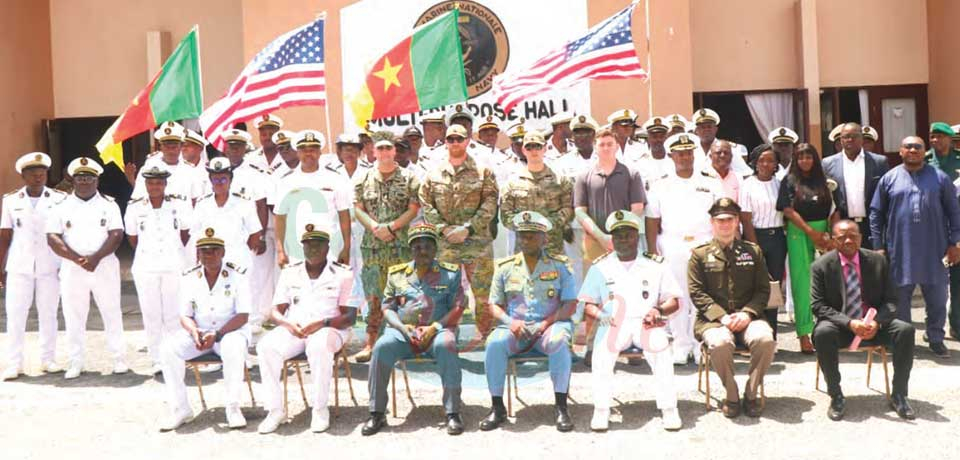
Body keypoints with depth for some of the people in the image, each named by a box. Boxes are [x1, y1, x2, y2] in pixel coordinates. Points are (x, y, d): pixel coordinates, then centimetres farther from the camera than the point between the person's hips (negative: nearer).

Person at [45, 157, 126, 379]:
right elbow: (52, 238, -3)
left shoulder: (109, 205, 5)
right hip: (72, 269, 1)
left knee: (112, 313, 4)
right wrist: (77, 259, -15)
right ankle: (75, 362, 14)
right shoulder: (62, 206, 6)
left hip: (104, 267, -1)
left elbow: (116, 235, -6)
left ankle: (119, 358, 13)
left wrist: (95, 258, -18)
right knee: (74, 316, 5)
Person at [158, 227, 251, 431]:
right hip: (198, 332, 3)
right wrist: (195, 332, -19)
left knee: (233, 348, -37)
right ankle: (180, 409, -14)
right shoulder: (189, 278, 4)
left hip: (230, 330, -3)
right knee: (169, 347, -23)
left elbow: (243, 315, -11)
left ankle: (233, 408, -23)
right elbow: (185, 316, 5)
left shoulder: (237, 275, -6)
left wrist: (217, 334, -24)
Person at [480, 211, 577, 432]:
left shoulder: (560, 265, 7)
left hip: (550, 325, -1)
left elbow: (570, 304, 1)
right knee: (495, 342, -30)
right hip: (515, 327, 2)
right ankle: (497, 408, -19)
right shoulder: (505, 267, 12)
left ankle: (561, 408, -25)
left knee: (558, 342, -36)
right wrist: (510, 321, -10)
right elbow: (494, 304, 11)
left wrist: (546, 323, -14)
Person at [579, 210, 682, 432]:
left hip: (647, 324, 0)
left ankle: (668, 409, -20)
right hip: (615, 325, 0)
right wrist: (599, 315, -10)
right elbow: (588, 304, 12)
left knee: (660, 349, -32)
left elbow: (674, 301, 11)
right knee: (602, 349, -32)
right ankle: (601, 410, -22)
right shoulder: (600, 268, 17)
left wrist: (658, 310, -10)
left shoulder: (655, 266, 16)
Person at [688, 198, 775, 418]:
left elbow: (763, 290, 9)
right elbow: (697, 293, 0)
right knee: (720, 343, -35)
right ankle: (731, 395, -11)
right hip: (713, 319, -2)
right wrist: (722, 317, -13)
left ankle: (751, 393, -9)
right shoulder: (700, 254, 9)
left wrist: (747, 313, -9)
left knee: (765, 339, -30)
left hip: (747, 317, 2)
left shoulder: (753, 251, 16)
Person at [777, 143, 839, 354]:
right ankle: (804, 334, 0)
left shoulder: (824, 181, 11)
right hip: (799, 233, -2)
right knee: (802, 283, -3)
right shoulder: (789, 181, 4)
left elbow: (834, 211, 6)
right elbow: (788, 210, -5)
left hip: (823, 232, 2)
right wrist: (810, 231, -11)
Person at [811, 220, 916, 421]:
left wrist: (877, 322, -19)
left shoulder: (878, 261, 2)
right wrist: (849, 323, -25)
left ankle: (898, 395, -9)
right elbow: (818, 306, -9)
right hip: (840, 325, -3)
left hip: (873, 324, 3)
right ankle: (836, 396, -19)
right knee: (823, 333, -35)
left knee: (906, 330, -24)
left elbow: (890, 300, 2)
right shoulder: (821, 266, -6)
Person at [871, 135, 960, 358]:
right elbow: (876, 214, 5)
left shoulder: (939, 177, 5)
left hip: (934, 252, 1)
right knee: (900, 297, 8)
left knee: (937, 298, 7)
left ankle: (936, 339, 21)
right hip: (899, 252, 0)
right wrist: (878, 246, 0)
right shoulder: (889, 179, 4)